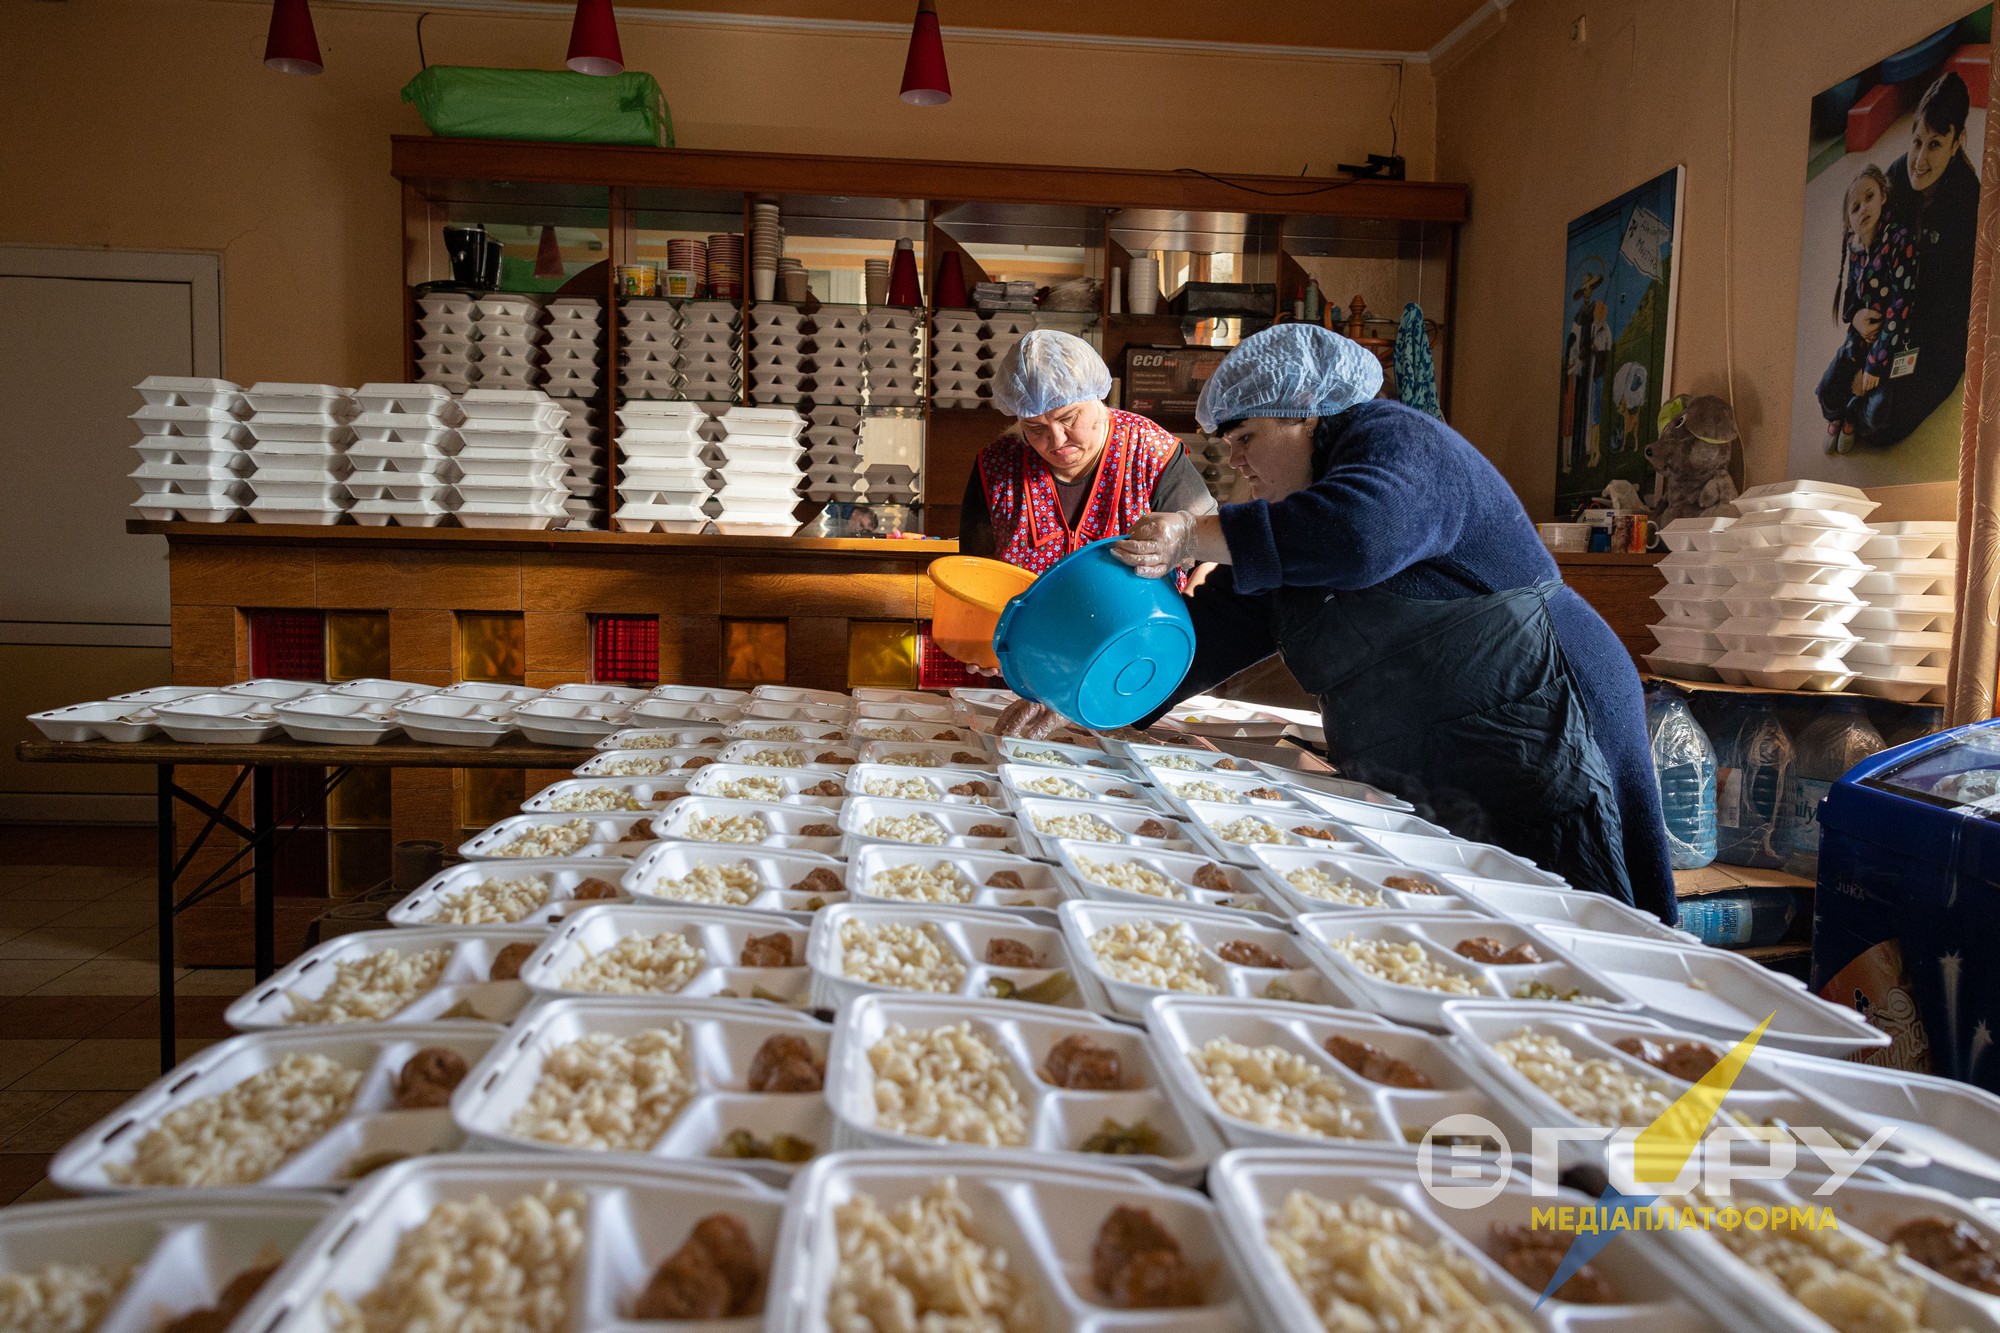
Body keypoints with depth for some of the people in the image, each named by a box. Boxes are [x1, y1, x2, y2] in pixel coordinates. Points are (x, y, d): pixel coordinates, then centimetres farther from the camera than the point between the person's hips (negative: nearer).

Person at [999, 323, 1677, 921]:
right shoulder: (1286, 537, 16)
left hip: (1536, 758, -8)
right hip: (1422, 791, 8)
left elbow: (1362, 529, -33)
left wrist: (1196, 535, -28)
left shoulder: (1394, 440, -10)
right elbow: (1209, 628, 10)